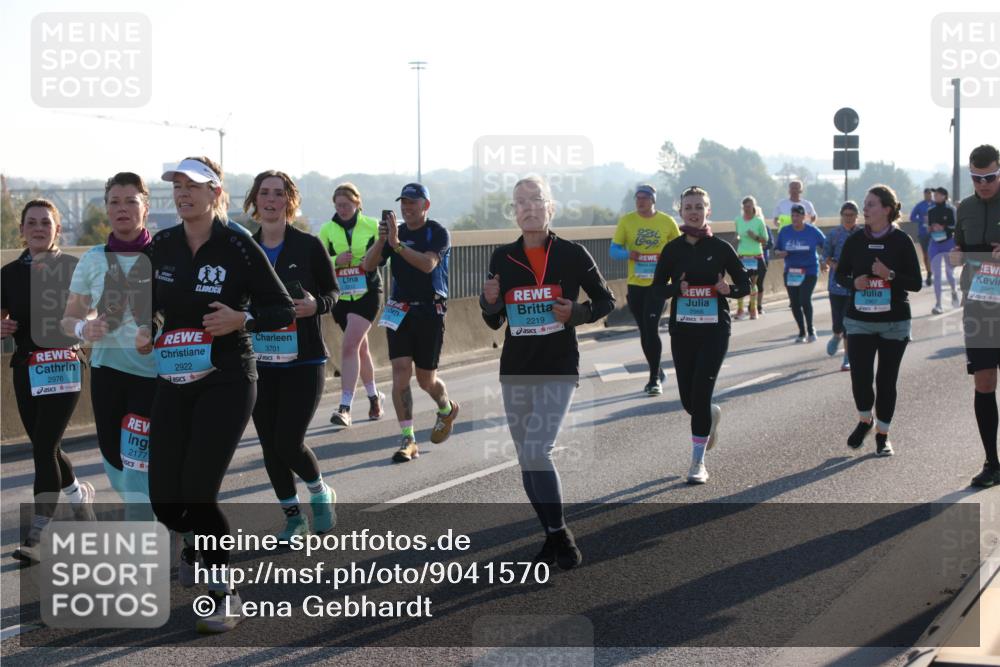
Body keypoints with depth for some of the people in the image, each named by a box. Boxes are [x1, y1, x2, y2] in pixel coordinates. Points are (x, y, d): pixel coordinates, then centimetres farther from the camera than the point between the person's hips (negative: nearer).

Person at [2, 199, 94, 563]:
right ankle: (80, 494, 41)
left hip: (63, 366, -5)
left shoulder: (72, 268, -2)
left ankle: (36, 536, -7)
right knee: (44, 447, 12)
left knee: (44, 448, -11)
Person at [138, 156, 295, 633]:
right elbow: (147, 302, 21)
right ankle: (196, 542, 39)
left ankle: (224, 592, 5)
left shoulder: (237, 246, -9)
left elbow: (284, 311, -6)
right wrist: (144, 328, 0)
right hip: (174, 380, 5)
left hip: (226, 381, -5)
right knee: (164, 499, 3)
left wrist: (242, 319, -22)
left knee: (197, 492, -14)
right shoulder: (162, 246, 4)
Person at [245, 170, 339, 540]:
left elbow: (332, 292, 4)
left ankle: (321, 493, 19)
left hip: (304, 361, -4)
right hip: (258, 361, 4)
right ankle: (293, 516, 22)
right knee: (270, 444, 5)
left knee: (289, 441, -11)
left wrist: (316, 305, -17)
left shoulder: (308, 246, -4)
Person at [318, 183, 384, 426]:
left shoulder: (372, 225, -2)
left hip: (366, 292, -4)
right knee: (360, 347, 16)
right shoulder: (327, 229, 4)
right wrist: (336, 260, -14)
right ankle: (374, 396, 35)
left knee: (349, 346, -17)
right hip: (341, 295, 4)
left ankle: (345, 407, -19)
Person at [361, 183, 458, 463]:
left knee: (426, 379, 5)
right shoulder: (396, 232, 8)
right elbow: (367, 266, -2)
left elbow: (428, 264, -24)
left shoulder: (438, 233, -6)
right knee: (400, 372, -10)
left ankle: (447, 410, 39)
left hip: (430, 311, -3)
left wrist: (397, 244, -33)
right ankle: (408, 440, -7)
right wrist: (380, 241, -19)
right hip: (399, 311, 3)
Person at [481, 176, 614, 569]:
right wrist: (490, 302, -9)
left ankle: (560, 536, -1)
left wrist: (576, 313, -13)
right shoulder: (502, 259, 4)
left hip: (559, 368, -4)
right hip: (516, 370, 4)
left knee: (537, 451, -16)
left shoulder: (572, 255, -5)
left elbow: (606, 301, 5)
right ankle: (553, 537, 20)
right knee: (527, 459, 7)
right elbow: (494, 322, 13)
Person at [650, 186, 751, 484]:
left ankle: (698, 462, -1)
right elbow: (657, 288, 5)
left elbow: (745, 284, 4)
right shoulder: (672, 249, 3)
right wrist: (677, 288, -16)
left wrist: (729, 289, -17)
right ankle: (711, 416, 44)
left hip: (714, 329, -2)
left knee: (700, 392, -11)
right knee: (688, 398, 6)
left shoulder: (720, 248, -2)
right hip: (681, 330, 3)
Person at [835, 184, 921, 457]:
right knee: (860, 376, -9)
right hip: (859, 321, 1)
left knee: (886, 380, 4)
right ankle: (865, 420, 21)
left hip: (894, 323, -1)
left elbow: (916, 283, -4)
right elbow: (840, 274, 12)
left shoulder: (902, 241, -5)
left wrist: (890, 275, -20)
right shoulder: (854, 241, 1)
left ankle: (882, 434, 21)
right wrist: (853, 283, -10)